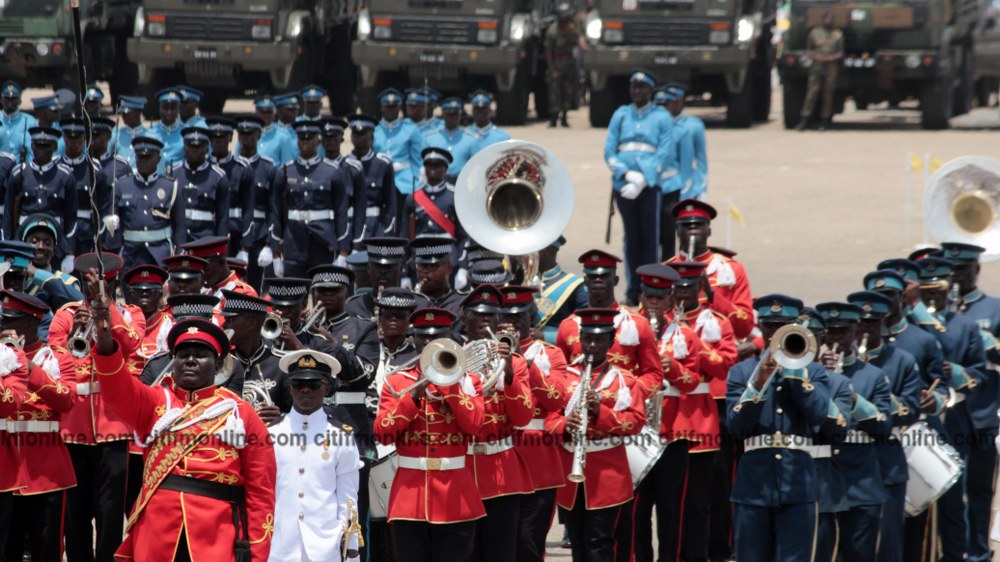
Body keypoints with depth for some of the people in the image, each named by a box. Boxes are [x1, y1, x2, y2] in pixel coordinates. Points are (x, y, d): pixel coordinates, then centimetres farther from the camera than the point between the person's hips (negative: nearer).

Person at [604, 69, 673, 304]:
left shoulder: (662, 118, 5)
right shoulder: (620, 115, 12)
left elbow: (663, 154, -4)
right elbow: (609, 151, 6)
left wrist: (642, 181, -15)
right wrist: (626, 174, -11)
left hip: (649, 185, -2)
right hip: (623, 186, 2)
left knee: (649, 238, -2)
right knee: (631, 238, 5)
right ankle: (633, 289, 8)